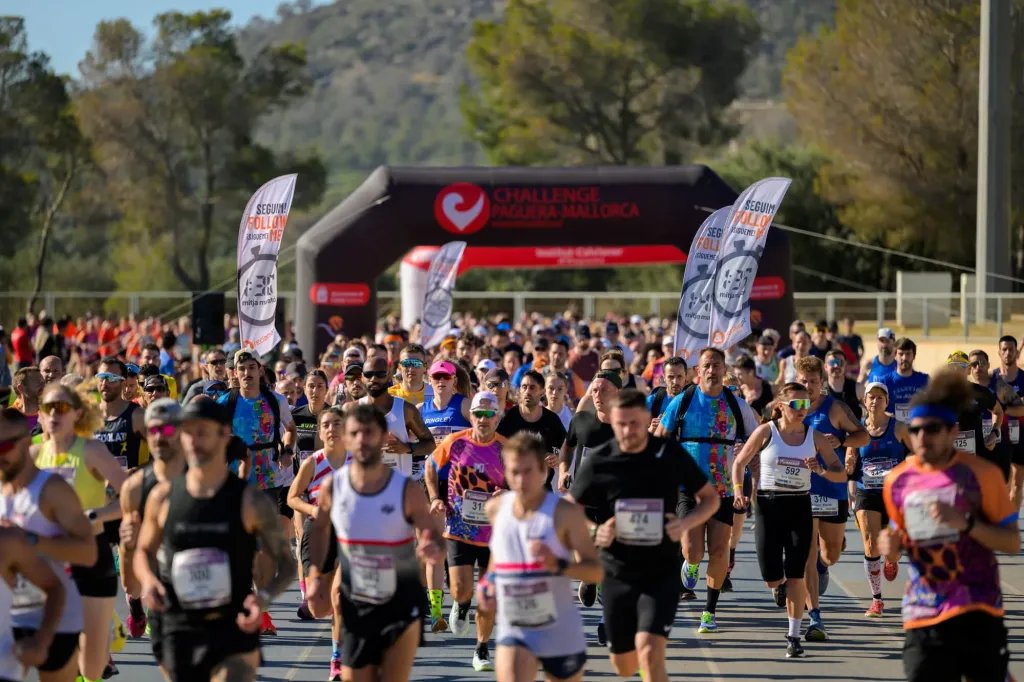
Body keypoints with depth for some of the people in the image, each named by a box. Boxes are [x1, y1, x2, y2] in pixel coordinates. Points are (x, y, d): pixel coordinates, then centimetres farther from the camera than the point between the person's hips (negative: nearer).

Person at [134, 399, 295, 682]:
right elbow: (144, 551, 16)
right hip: (180, 631, 3)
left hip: (235, 629, -3)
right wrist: (148, 580, -6)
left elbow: (285, 564, -1)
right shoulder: (163, 497, 2)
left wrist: (265, 596, -21)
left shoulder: (252, 501, -6)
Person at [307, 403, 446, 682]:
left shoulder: (407, 490, -15)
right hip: (356, 606, 2)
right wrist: (315, 574, 1)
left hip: (401, 605, -2)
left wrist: (434, 551, -34)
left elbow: (433, 534, -10)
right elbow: (320, 528, 12)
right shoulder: (333, 486, -8)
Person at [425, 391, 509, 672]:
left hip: (494, 533, 1)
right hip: (459, 530, -1)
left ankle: (482, 650, 23)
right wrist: (436, 498, -2)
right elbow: (431, 469, 11)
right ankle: (460, 607, 26)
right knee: (461, 590, -12)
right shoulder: (455, 444, -7)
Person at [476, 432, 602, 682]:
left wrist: (558, 565, -32)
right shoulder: (496, 509, 0)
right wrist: (488, 581, 6)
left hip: (561, 634, -2)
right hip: (513, 632, 2)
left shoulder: (565, 513, -14)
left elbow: (596, 571, -15)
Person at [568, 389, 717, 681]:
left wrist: (686, 523, -12)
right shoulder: (598, 463, -5)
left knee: (649, 653, -21)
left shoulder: (671, 455, -5)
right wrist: (595, 533, -15)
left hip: (662, 573, -2)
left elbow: (710, 498, 7)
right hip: (616, 575, 2)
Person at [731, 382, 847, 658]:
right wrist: (738, 490, -10)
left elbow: (841, 474, 4)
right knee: (771, 577, -3)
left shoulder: (815, 437, 1)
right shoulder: (766, 432, -4)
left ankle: (794, 636, 2)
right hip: (768, 505, -1)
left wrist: (821, 470, -16)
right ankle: (780, 586, 36)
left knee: (796, 575, -8)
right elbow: (739, 463, 6)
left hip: (799, 507, 1)